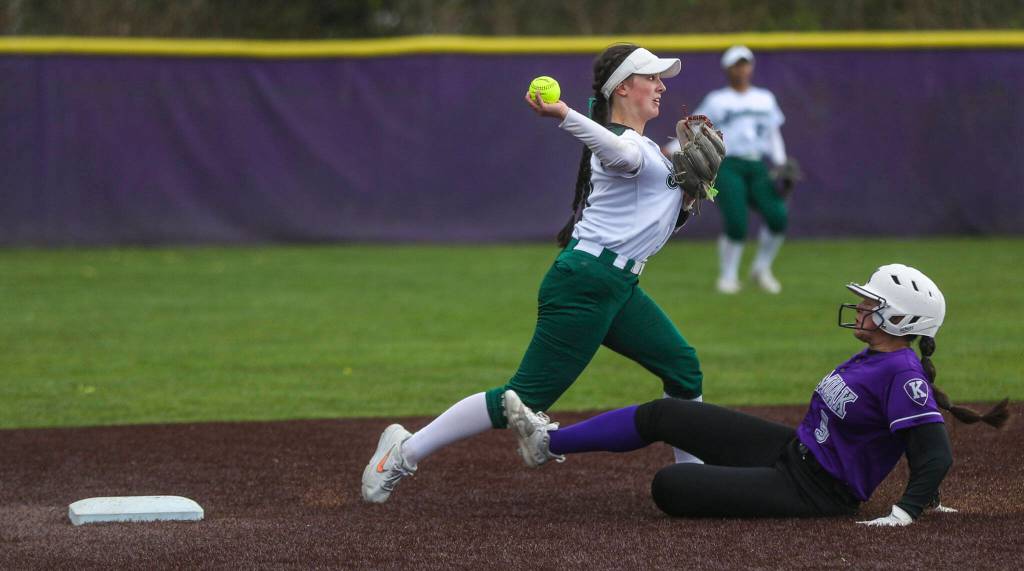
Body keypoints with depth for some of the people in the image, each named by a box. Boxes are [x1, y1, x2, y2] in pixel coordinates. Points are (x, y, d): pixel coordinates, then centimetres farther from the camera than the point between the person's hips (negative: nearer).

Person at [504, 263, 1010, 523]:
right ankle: (549, 442, 22)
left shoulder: (903, 375, -22)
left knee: (667, 486, -17)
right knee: (662, 415, 10)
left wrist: (906, 511, -40)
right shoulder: (873, 358, 6)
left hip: (812, 492, -10)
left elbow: (935, 454, -29)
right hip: (792, 450, 10)